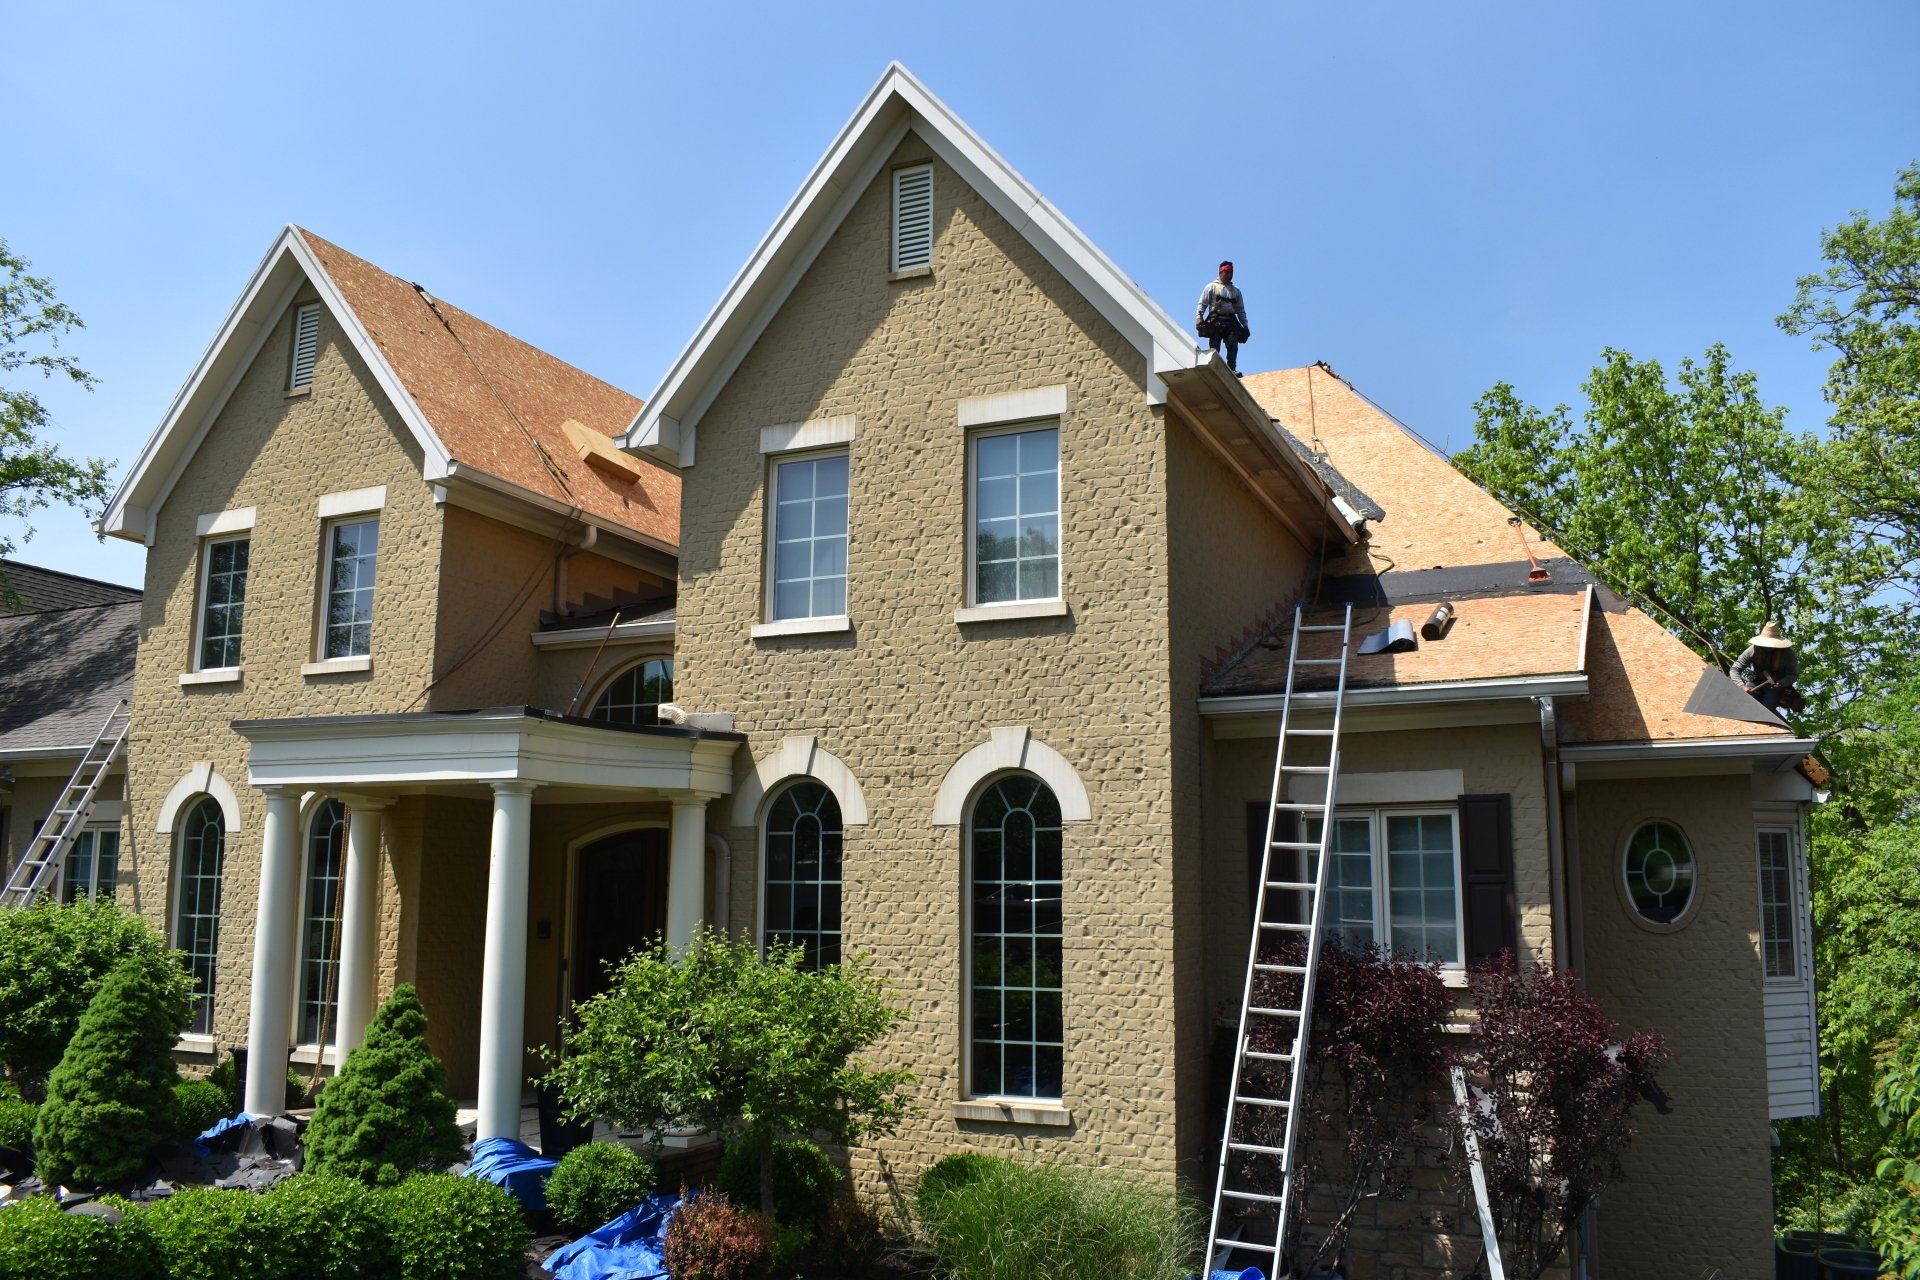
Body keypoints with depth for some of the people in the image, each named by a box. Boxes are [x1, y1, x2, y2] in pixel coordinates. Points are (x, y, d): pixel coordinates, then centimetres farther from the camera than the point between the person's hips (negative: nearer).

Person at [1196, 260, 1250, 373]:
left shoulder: (1236, 290, 26)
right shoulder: (1212, 286, 14)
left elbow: (1241, 310, 25)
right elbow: (1202, 304, 5)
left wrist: (1245, 326, 15)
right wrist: (1199, 317, -12)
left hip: (1231, 322, 3)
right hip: (1216, 321, -3)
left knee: (1233, 346, -16)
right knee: (1214, 348, -11)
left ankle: (1232, 369, -24)